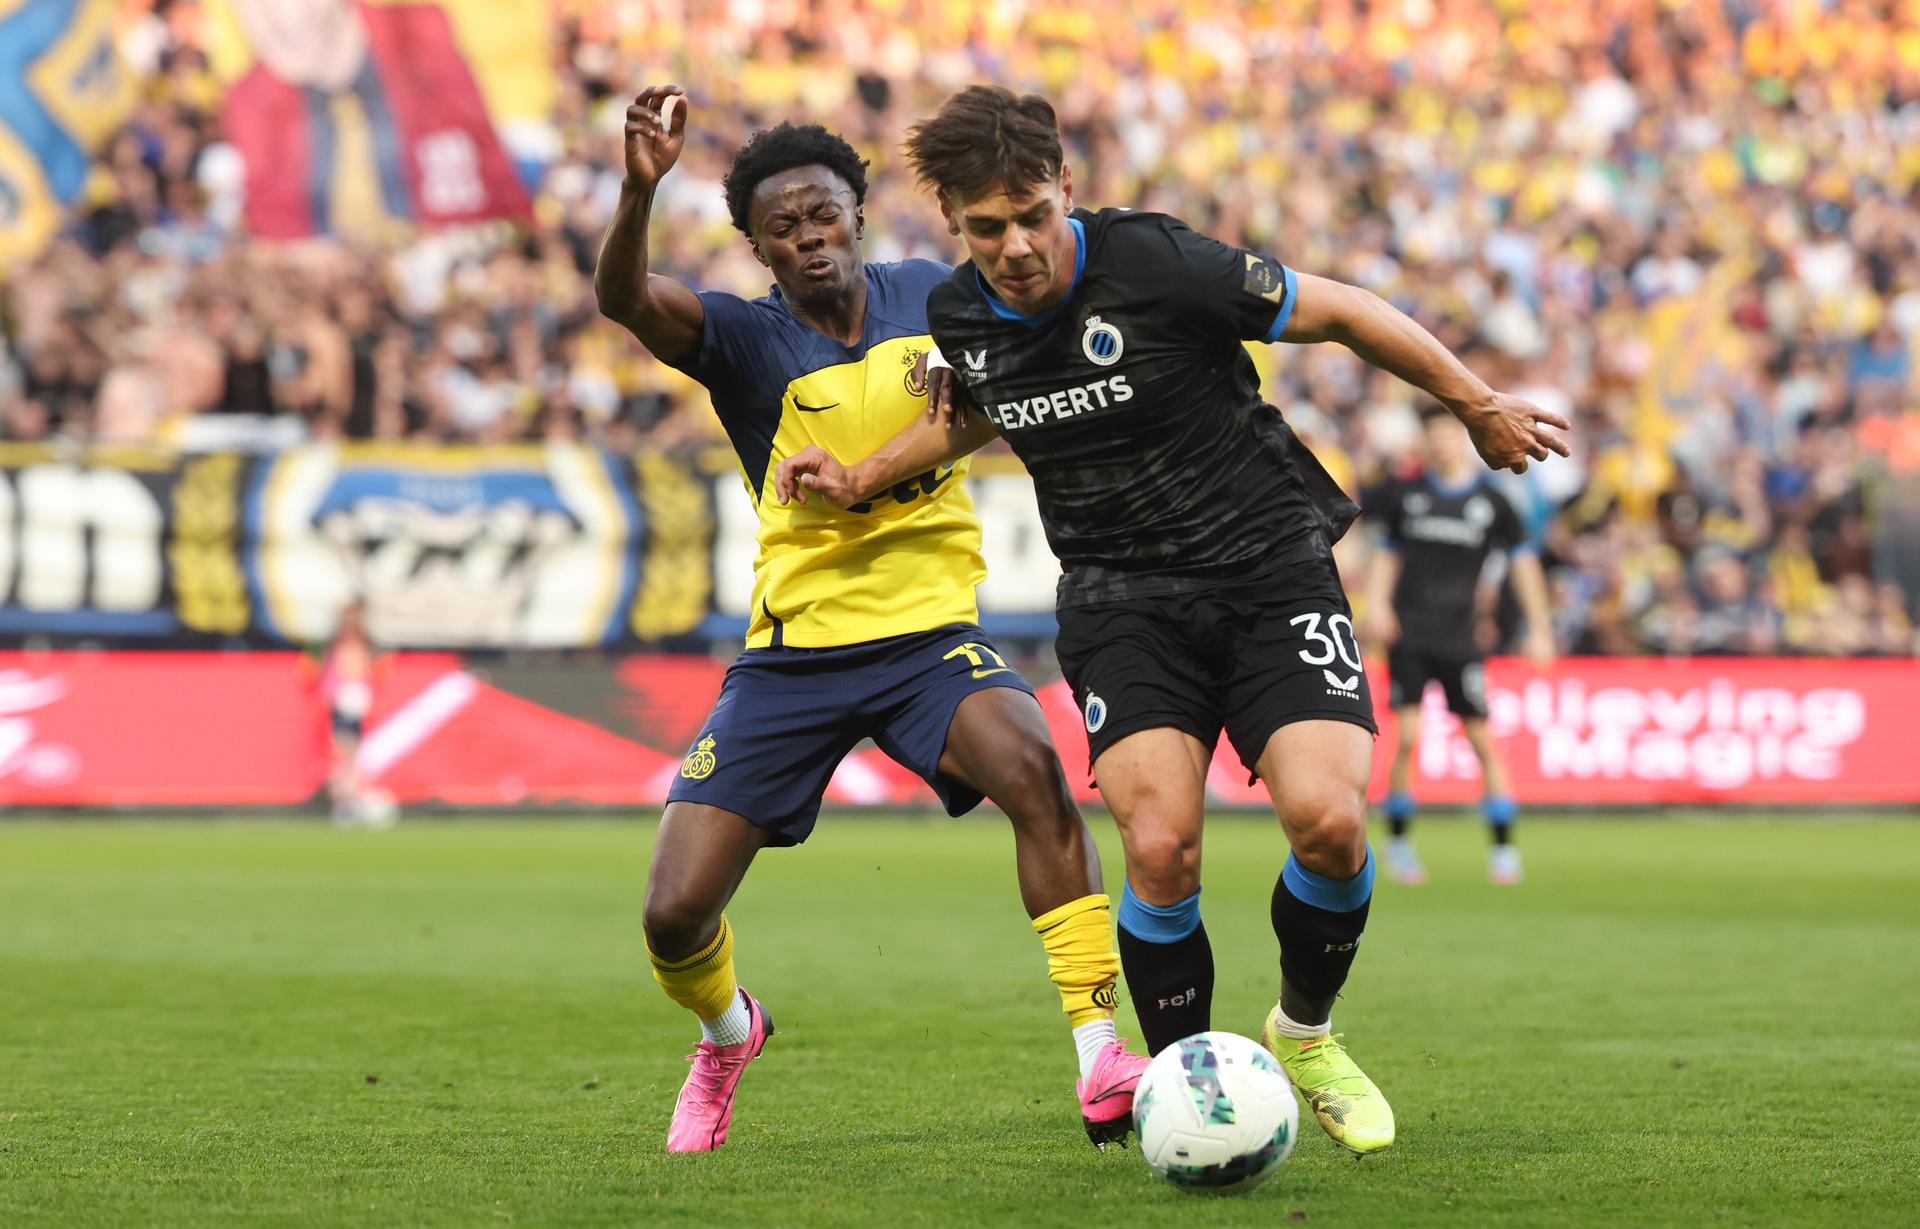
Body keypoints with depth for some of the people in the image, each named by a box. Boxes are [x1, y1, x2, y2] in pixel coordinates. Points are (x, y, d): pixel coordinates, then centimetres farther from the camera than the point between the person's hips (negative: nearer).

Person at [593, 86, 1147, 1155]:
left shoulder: (931, 296, 2)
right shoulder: (746, 338, -8)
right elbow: (626, 299, -29)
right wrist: (641, 190, -49)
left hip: (932, 635, 1)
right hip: (793, 656, 0)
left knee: (1035, 768, -32)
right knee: (676, 917, -5)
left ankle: (1102, 1063, -30)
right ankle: (728, 1035, 32)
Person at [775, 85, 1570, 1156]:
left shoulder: (1156, 264, -18)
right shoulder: (960, 318, -2)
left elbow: (1345, 313, -8)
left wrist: (1479, 407, 0)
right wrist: (863, 477, 13)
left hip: (1271, 569, -3)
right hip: (1125, 603, 3)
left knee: (1328, 820, -19)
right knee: (1161, 852, -18)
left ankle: (1308, 1032, 10)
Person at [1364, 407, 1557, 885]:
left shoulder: (1490, 501, 3)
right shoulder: (1405, 494, 7)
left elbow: (1523, 559, 8)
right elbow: (1387, 554, 17)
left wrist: (1539, 629, 3)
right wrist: (1376, 604, 0)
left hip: (1459, 638, 0)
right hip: (1409, 634, 0)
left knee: (1482, 739, -3)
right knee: (1408, 738, -10)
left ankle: (1504, 847, 5)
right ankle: (1397, 842, 3)